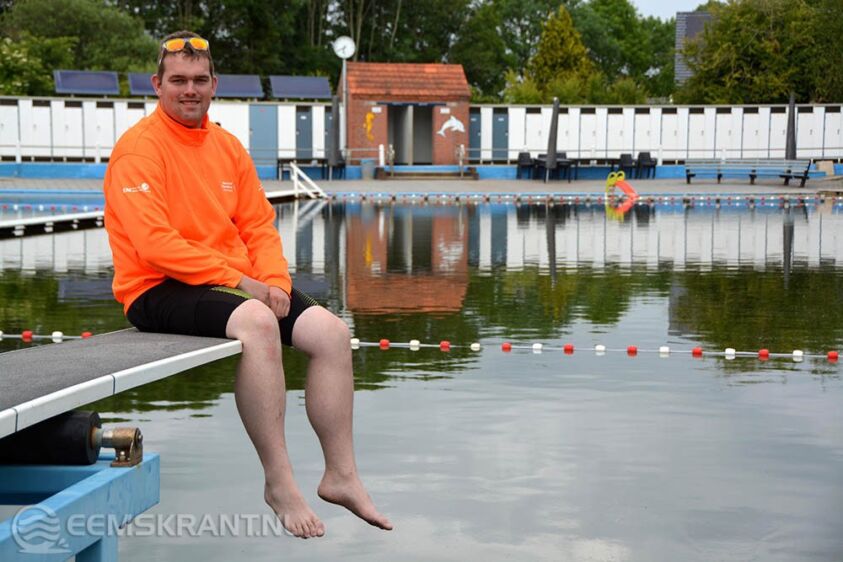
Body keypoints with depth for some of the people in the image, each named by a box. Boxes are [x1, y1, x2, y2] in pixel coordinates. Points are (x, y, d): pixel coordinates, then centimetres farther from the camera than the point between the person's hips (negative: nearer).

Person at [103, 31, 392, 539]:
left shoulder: (228, 147, 13)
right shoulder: (140, 148, -9)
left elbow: (260, 226, 12)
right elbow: (155, 244, -19)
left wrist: (275, 282, -9)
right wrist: (239, 281, -20)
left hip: (239, 283, 7)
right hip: (159, 289, -7)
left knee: (331, 331, -9)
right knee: (256, 322, -35)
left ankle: (341, 475, -1)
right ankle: (280, 482, -25)